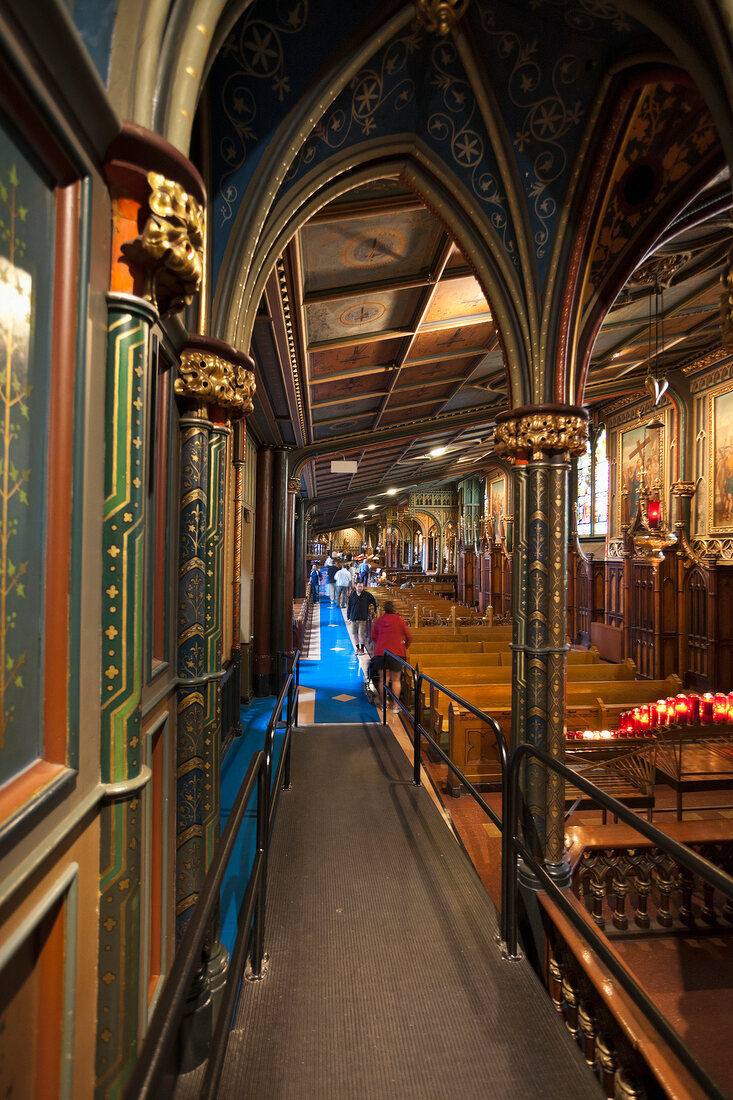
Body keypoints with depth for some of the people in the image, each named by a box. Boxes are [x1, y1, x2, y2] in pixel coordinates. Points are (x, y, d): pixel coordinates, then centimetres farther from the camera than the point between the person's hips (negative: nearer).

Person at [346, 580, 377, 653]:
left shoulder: (367, 595, -1)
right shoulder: (352, 595, 2)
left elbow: (374, 603, 11)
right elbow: (349, 607, 8)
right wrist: (348, 617, 6)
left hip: (363, 619, -2)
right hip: (353, 618, 2)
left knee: (361, 634, -7)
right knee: (355, 634, 8)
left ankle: (362, 648, 10)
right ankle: (357, 648, 23)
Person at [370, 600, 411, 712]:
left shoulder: (379, 620, 5)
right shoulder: (399, 620, -1)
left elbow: (373, 637, 11)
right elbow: (409, 636, 3)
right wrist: (405, 646, 21)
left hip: (381, 651, 2)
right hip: (397, 651, -2)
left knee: (384, 678, 9)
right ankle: (395, 705, 8)